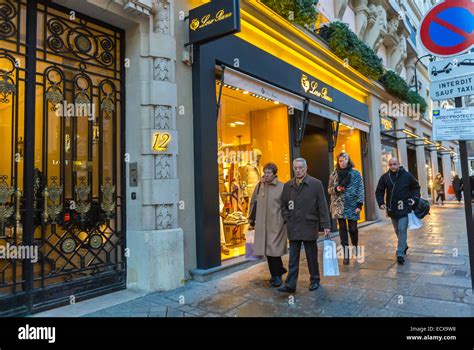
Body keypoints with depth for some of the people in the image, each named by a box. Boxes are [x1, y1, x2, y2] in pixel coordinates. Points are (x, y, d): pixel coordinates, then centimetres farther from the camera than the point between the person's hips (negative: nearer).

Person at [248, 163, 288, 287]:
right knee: (267, 249, 11)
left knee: (274, 249, -4)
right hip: (262, 224, 5)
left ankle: (277, 276, 11)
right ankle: (277, 271, 28)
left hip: (276, 224, -5)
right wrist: (252, 219, 14)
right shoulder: (259, 186, 8)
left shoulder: (281, 187, -6)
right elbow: (253, 203, 16)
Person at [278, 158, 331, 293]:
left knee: (312, 256, 11)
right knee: (293, 258, 5)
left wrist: (326, 225, -7)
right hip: (293, 228, 3)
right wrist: (287, 219, 2)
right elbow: (283, 205, 15)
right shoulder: (287, 185, 7)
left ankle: (315, 281, 28)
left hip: (310, 226, -2)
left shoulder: (316, 184, -4)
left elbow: (322, 206, -5)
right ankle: (290, 285, 8)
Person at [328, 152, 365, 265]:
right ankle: (346, 254, 7)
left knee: (353, 228, 3)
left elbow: (360, 189, -1)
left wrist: (359, 204, -9)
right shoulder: (334, 174, 7)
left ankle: (355, 249, 31)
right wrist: (336, 189, -10)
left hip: (352, 205, -1)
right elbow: (329, 189, 12)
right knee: (342, 229, 2)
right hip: (339, 206, 2)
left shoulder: (355, 173, 1)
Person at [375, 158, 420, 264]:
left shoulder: (407, 175, -3)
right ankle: (404, 246, 38)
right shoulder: (385, 177, -1)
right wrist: (381, 203, -7)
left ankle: (400, 253, -6)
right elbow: (379, 192, 6)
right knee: (397, 230, 15)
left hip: (404, 208, -3)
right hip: (392, 209, 3)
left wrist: (414, 198, -3)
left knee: (402, 229, -9)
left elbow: (416, 187, 11)